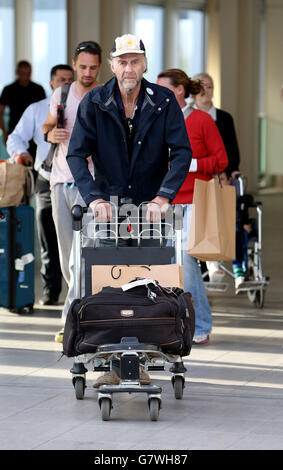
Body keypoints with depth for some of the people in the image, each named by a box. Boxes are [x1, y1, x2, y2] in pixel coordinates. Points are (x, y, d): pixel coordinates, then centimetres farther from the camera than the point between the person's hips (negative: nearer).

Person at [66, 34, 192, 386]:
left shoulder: (164, 102, -5)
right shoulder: (94, 104, -5)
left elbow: (182, 152, -11)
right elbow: (76, 154, -10)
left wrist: (163, 197, -25)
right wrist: (94, 198, -25)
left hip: (150, 208, 0)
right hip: (108, 207, 0)